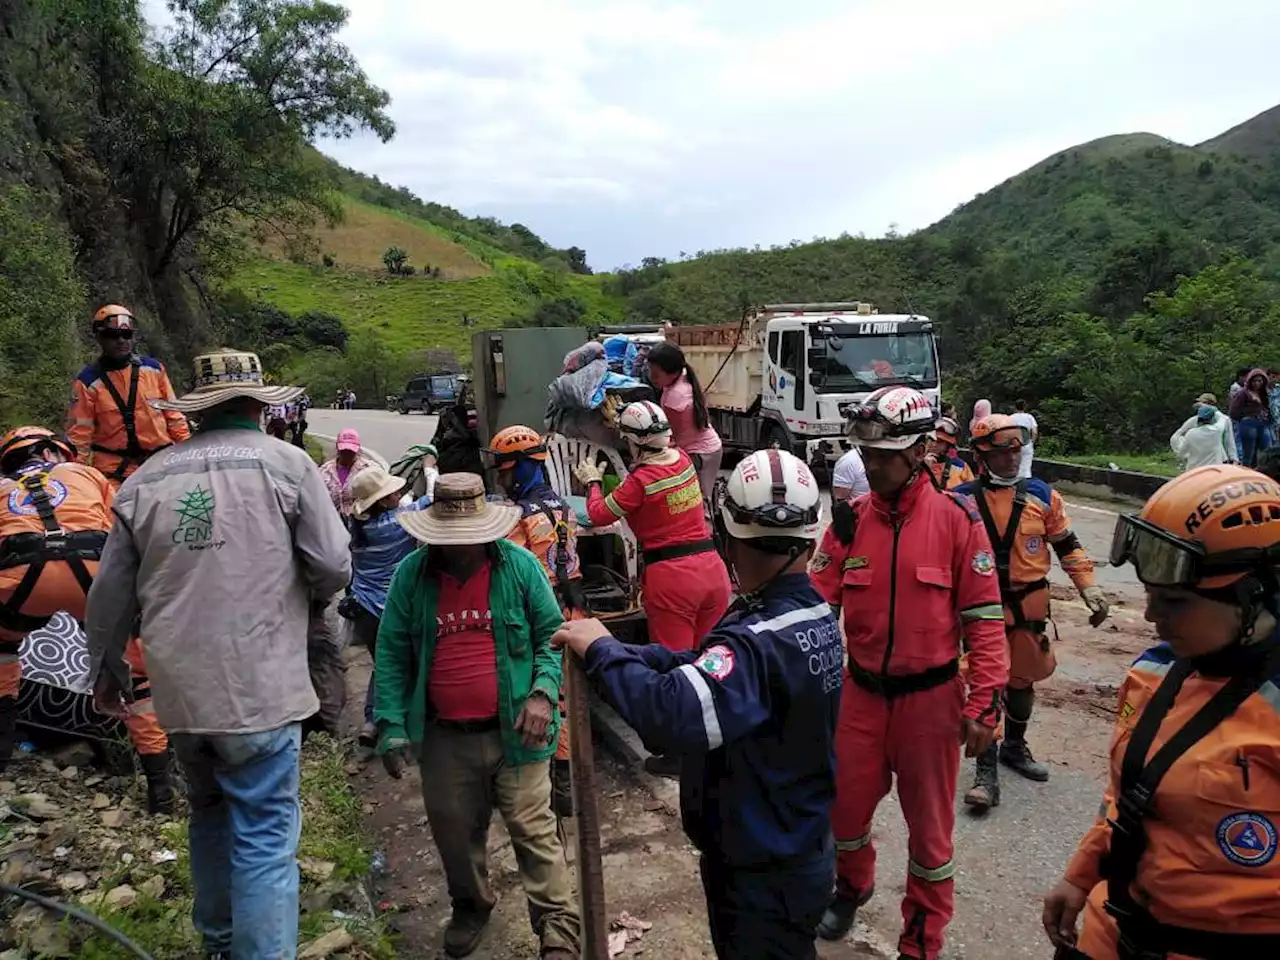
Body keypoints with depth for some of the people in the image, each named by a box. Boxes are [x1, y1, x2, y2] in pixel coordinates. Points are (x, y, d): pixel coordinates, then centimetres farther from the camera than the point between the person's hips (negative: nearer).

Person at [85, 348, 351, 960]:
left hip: (178, 690, 5)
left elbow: (110, 594, 10)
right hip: (259, 687, -5)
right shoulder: (285, 463, -7)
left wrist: (106, 668, 26)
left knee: (210, 813, 25)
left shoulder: (146, 479, 5)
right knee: (265, 836, 3)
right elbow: (333, 569, -8)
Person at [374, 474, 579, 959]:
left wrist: (543, 692, -15)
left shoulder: (519, 565, -8)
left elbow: (552, 635, 0)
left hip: (513, 731, -2)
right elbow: (391, 653, 1)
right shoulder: (411, 573, -3)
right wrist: (390, 723, -5)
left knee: (534, 830, 3)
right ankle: (470, 906, 46)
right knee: (454, 831, 19)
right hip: (444, 736, 3)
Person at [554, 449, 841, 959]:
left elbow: (673, 714, -48)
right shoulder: (815, 614, -2)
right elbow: (706, 667, -1)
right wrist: (621, 651, -11)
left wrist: (601, 650, -32)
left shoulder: (760, 641, -35)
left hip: (763, 875, -8)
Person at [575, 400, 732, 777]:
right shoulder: (683, 459, 6)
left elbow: (599, 515, 2)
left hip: (670, 577, -7)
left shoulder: (640, 480, -13)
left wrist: (592, 481, 20)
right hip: (711, 566, 7)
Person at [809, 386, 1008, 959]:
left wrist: (983, 703, -10)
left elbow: (984, 619, -8)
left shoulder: (956, 519, -11)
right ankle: (852, 887, 50)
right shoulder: (850, 522, -2)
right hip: (861, 693, 3)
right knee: (845, 806, 17)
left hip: (930, 697, -3)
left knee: (929, 825, 12)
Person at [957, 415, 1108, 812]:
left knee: (1022, 680, 17)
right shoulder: (962, 500, -6)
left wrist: (1090, 589, 4)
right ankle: (986, 770, 2)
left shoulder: (1042, 495, 2)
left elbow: (1068, 545, 9)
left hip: (1030, 605, 3)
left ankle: (1014, 748, 39)